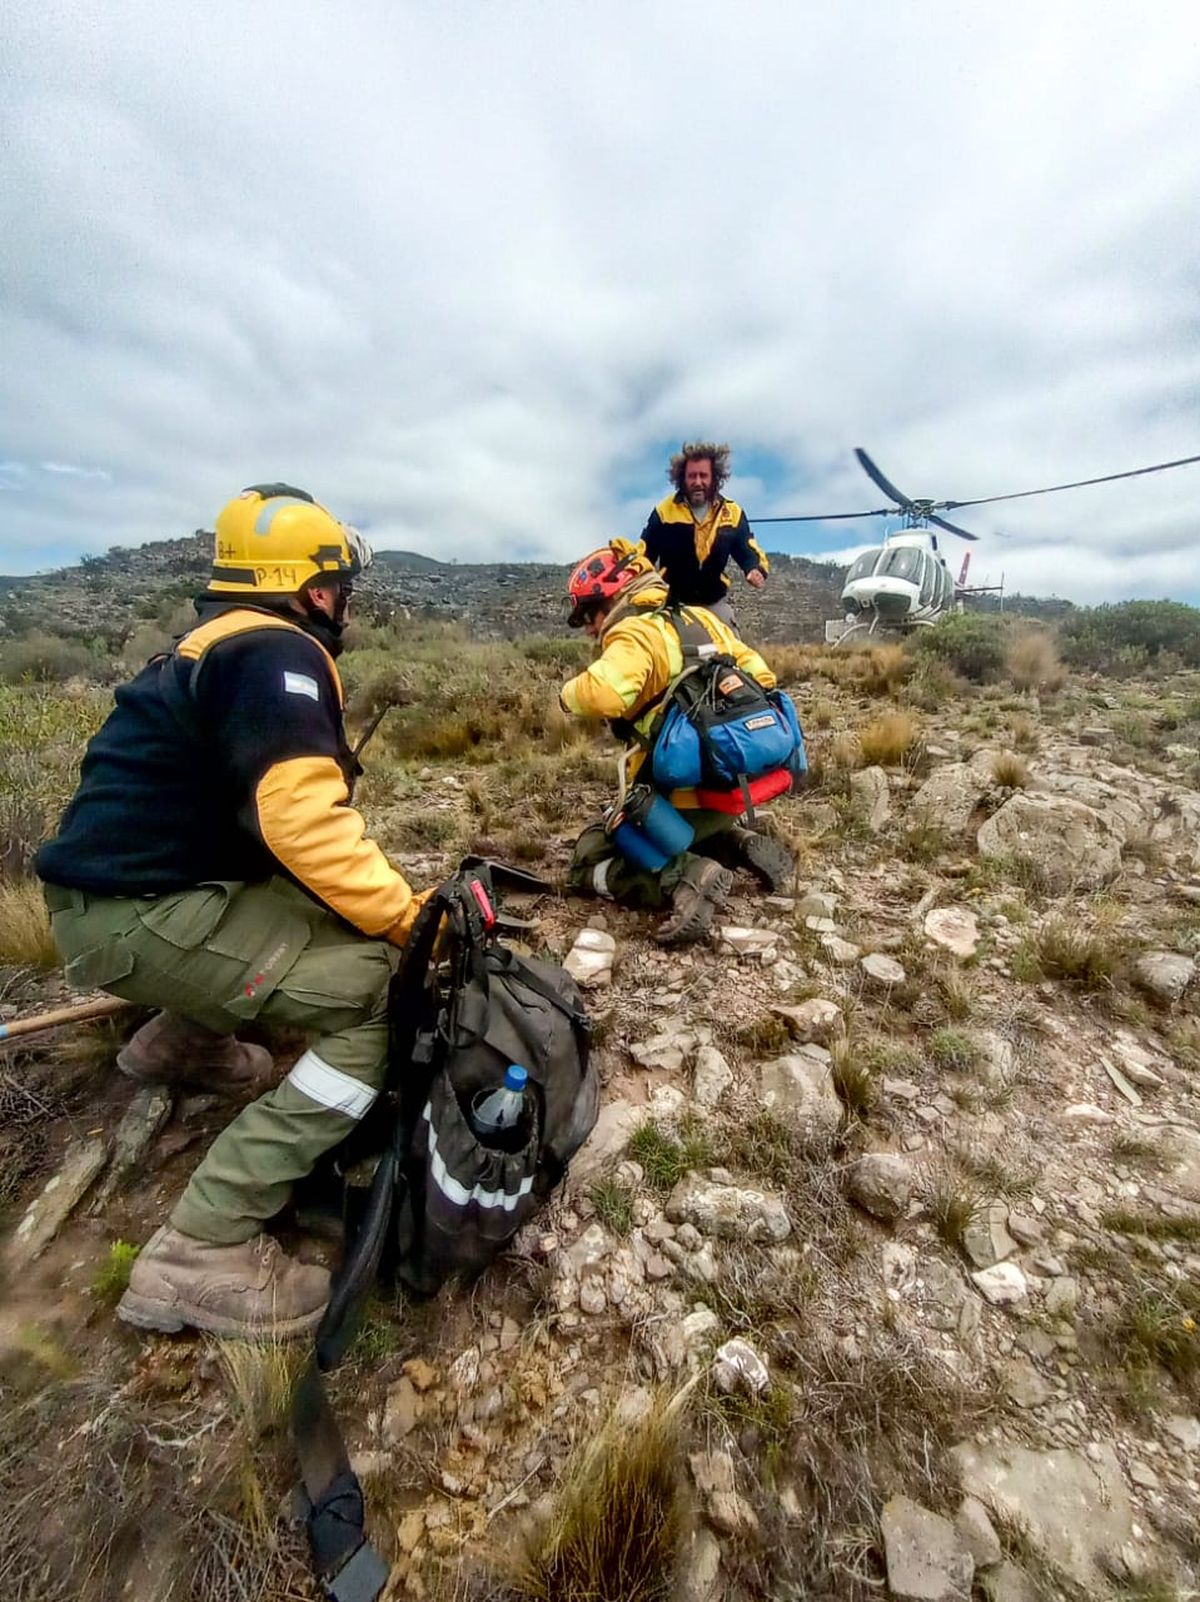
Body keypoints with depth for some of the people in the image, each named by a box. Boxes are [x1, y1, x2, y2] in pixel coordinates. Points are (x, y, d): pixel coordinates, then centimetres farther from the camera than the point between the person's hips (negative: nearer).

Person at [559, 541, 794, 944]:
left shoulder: (635, 632, -13)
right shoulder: (702, 618, 12)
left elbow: (604, 693, -34)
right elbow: (760, 678, 14)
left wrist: (569, 693, -12)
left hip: (681, 796, -8)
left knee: (587, 861, 7)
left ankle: (686, 877, -15)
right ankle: (744, 846, 10)